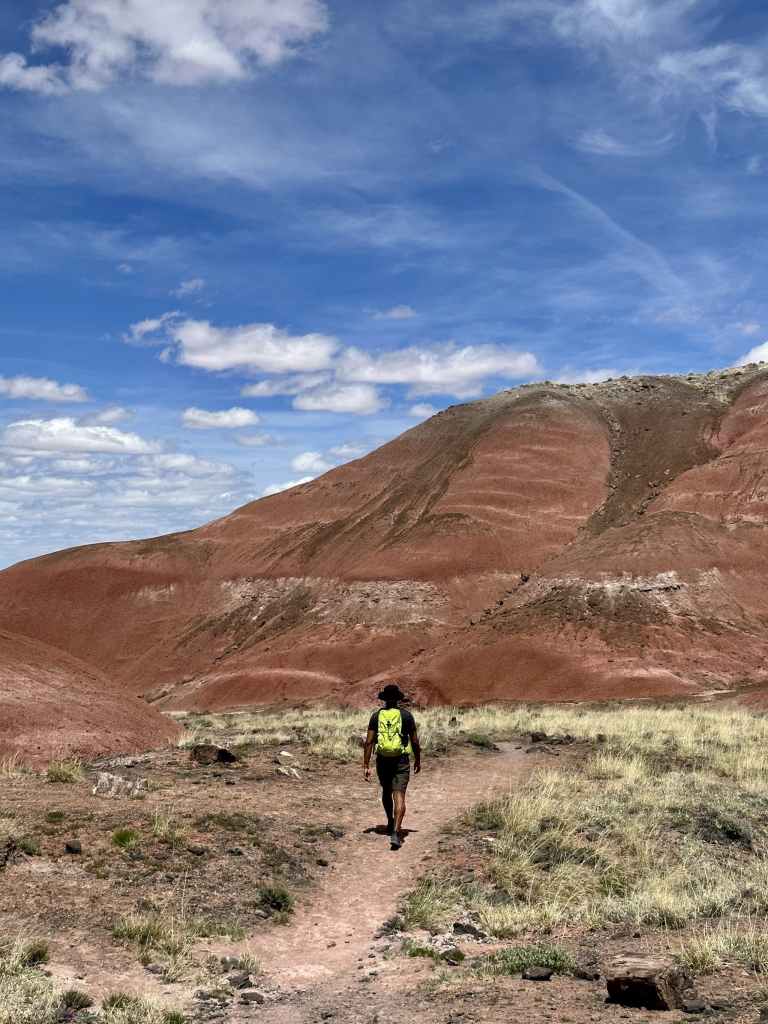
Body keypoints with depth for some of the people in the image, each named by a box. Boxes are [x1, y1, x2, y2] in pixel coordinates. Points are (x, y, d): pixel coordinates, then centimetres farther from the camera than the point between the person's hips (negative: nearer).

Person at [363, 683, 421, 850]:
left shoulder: (376, 715, 0)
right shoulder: (406, 715, -3)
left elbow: (369, 742, -4)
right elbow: (415, 741, 1)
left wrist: (366, 765, -1)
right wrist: (417, 761, 15)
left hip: (383, 761, 2)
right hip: (401, 761, -2)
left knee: (386, 792, 24)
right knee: (399, 796, -7)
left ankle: (391, 824, 42)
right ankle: (396, 832, -23)